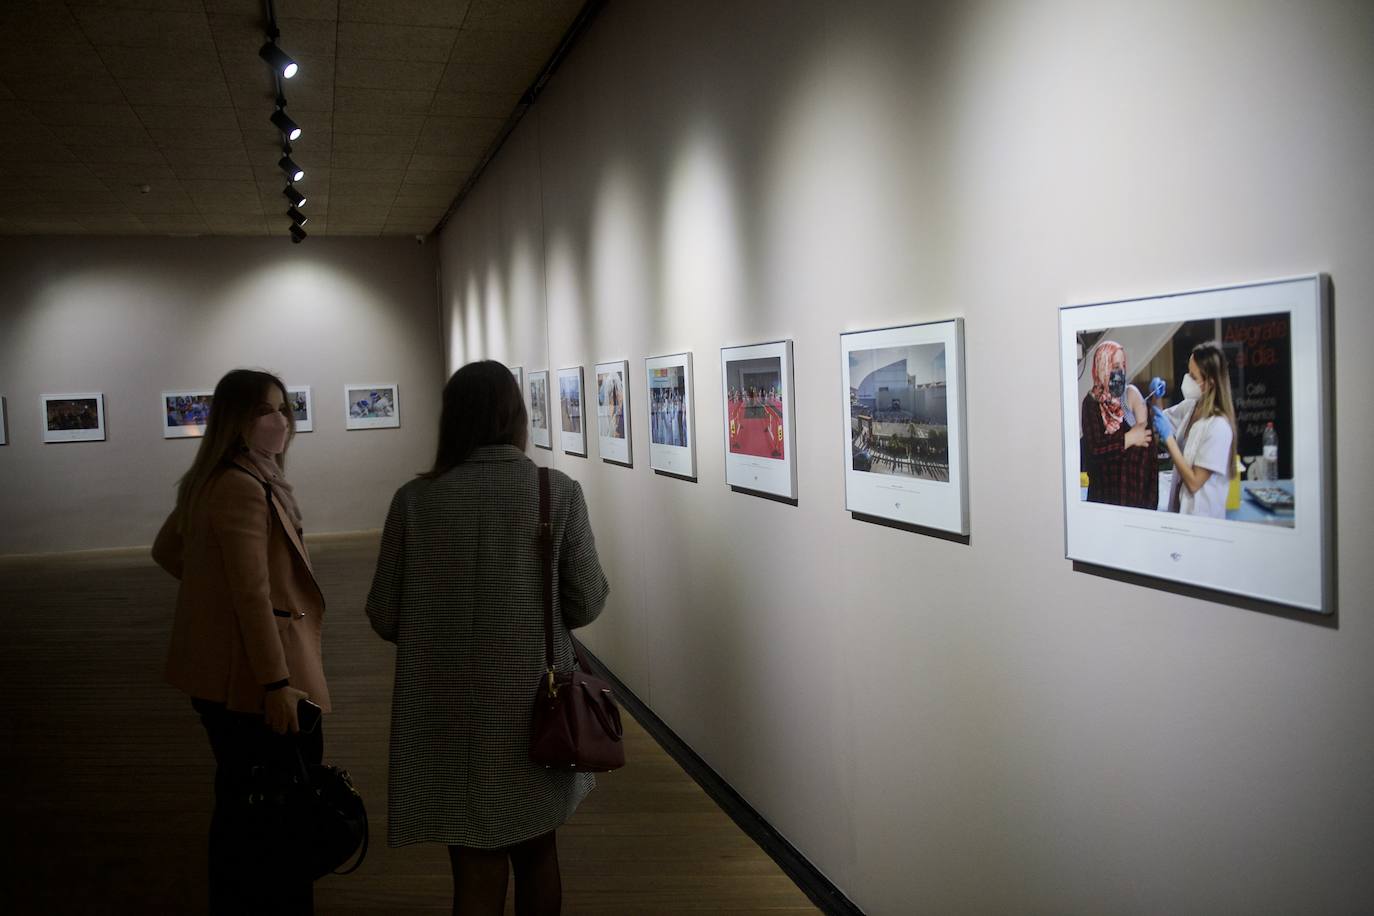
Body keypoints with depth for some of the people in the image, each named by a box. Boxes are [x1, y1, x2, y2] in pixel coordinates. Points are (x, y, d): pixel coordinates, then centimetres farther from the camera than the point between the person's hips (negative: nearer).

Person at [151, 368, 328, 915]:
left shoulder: (210, 482, 12)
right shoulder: (243, 488, -19)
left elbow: (166, 550, 25)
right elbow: (254, 595, -24)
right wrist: (277, 683, -25)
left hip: (218, 672, 11)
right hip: (252, 675, -11)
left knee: (241, 804, 22)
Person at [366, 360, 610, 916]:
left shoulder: (414, 500, -9)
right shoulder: (559, 492, -10)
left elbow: (385, 618, -4)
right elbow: (586, 604, -5)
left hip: (451, 717, -1)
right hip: (533, 709, 1)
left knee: (476, 871, 12)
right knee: (537, 855, 22)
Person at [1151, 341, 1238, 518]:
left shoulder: (1219, 426, -25)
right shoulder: (1190, 405, -4)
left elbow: (1194, 483, -23)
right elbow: (1160, 419, 16)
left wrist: (1169, 437, -22)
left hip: (1200, 516, -7)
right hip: (1181, 505, 7)